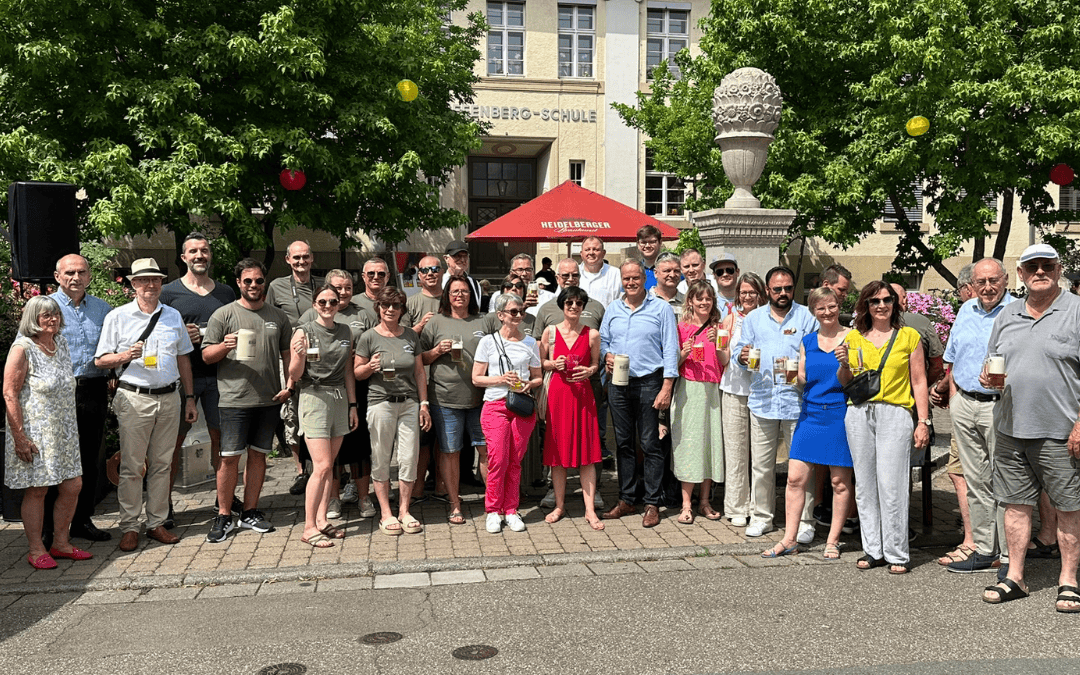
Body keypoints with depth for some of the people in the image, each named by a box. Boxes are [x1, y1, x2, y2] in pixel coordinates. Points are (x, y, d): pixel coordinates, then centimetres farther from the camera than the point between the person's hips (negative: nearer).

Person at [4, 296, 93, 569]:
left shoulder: (61, 343, 11)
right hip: (34, 433, -7)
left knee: (73, 486, 6)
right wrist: (20, 437, -18)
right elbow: (9, 394, -13)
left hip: (63, 432, 7)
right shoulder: (22, 349, -10)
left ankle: (61, 543, 21)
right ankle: (36, 550, 12)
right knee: (37, 491, 0)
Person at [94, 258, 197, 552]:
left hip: (169, 398, 3)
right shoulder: (118, 316, 1)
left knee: (162, 464, 8)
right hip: (134, 398, -3)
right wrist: (125, 356, -19)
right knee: (131, 466, -2)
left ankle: (157, 523, 16)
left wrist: (189, 397, 14)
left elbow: (183, 359, 17)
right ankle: (129, 527, 7)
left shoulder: (173, 316, 12)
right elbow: (100, 360, 2)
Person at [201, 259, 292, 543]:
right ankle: (224, 516, 8)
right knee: (230, 457, -3)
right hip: (234, 399, -3)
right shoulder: (224, 314, 1)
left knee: (258, 454, 9)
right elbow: (207, 356, 0)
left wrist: (289, 385, 5)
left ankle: (249, 512, 19)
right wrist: (224, 346, -19)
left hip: (270, 399, 4)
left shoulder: (278, 317, 13)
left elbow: (287, 354, 18)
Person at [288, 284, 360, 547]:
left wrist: (352, 404, 14)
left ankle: (321, 520, 16)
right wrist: (300, 355, -24)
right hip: (314, 397, -5)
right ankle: (309, 528, -4)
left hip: (340, 398, 5)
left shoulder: (345, 333, 11)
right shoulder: (304, 331, -4)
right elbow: (295, 375, -5)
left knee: (329, 466, 7)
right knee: (322, 466, -11)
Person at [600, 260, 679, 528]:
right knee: (623, 443, 9)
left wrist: (666, 387, -11)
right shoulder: (612, 309, 12)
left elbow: (670, 349, -4)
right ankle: (626, 500, 19)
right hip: (618, 383, 4)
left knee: (650, 444, -1)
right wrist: (607, 355, -6)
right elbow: (603, 341, 19)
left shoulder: (661, 309, -1)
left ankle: (652, 504, 6)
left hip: (649, 382, -4)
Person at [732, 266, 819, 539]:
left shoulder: (808, 317, 5)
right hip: (762, 400, 3)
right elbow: (740, 349, 13)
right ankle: (761, 516, 19)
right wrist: (742, 356, -10)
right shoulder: (754, 318, 14)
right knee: (761, 464, 7)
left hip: (797, 401, -2)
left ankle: (804, 521, 10)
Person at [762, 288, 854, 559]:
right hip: (810, 414, 4)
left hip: (840, 414, -4)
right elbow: (802, 379, 13)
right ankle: (789, 539, 10)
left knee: (840, 481, 3)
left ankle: (833, 540, 16)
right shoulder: (807, 342, 12)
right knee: (795, 477, 0)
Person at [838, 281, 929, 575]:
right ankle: (873, 550, 14)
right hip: (859, 414, 3)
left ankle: (897, 553, 3)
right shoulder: (855, 337, 13)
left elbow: (919, 382, 4)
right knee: (865, 485, 5)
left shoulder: (909, 336, 5)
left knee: (891, 486, -7)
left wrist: (923, 422, -2)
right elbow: (845, 383, 19)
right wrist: (844, 365, -2)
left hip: (895, 413, -3)